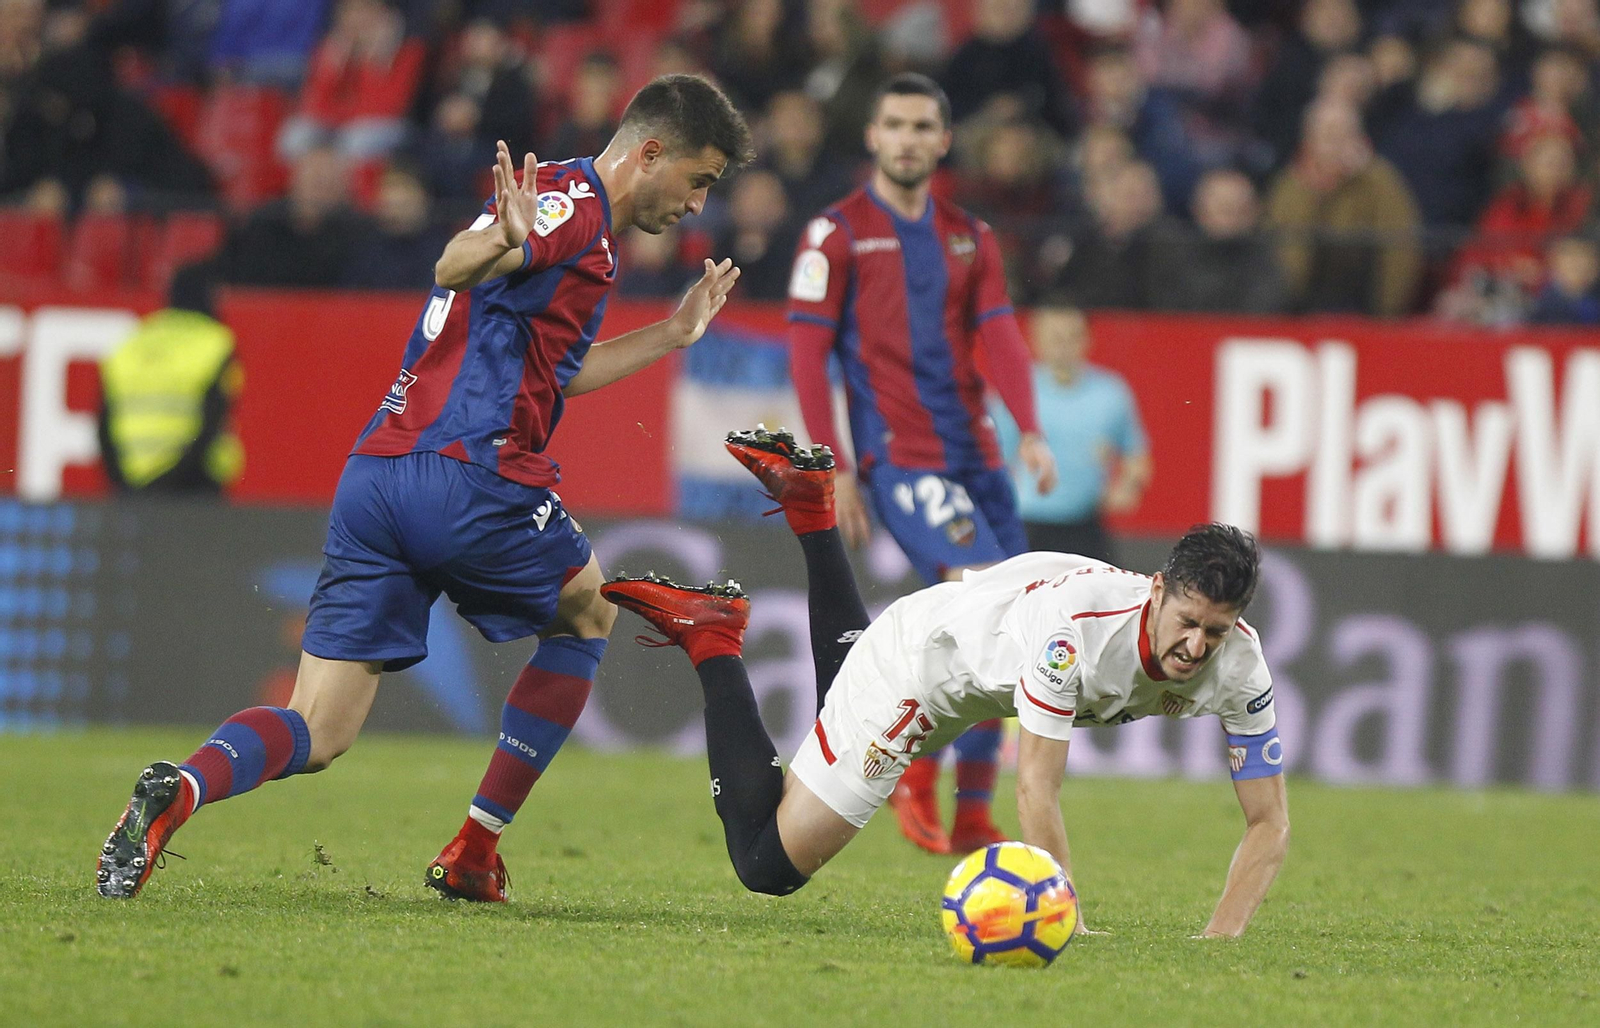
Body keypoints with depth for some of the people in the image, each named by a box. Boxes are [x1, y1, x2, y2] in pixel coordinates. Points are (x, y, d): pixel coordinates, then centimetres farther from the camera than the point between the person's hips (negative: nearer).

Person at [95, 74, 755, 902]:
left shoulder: (548, 201, 26)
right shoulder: (577, 205, -3)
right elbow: (452, 268, -22)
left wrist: (671, 334, 40)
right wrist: (503, 242, -43)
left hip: (375, 476, 8)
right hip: (470, 477, -8)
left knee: (316, 733, 2)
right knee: (586, 613, 22)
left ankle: (182, 788, -31)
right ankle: (474, 850, 16)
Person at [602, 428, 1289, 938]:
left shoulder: (1236, 664, -27)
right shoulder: (1077, 623, -44)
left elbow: (1269, 822, -21)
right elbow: (1037, 790, -41)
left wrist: (1222, 939, -36)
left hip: (991, 674, 7)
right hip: (920, 654, -7)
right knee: (767, 862, -4)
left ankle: (807, 502, 39)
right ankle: (711, 644, 10)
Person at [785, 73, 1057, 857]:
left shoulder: (970, 239, 15)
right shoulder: (837, 234, 1)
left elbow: (999, 337, 6)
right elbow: (807, 351, -2)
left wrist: (1030, 432, -11)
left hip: (974, 458, 6)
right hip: (900, 460, -6)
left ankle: (972, 817, 14)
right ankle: (917, 766, -7)